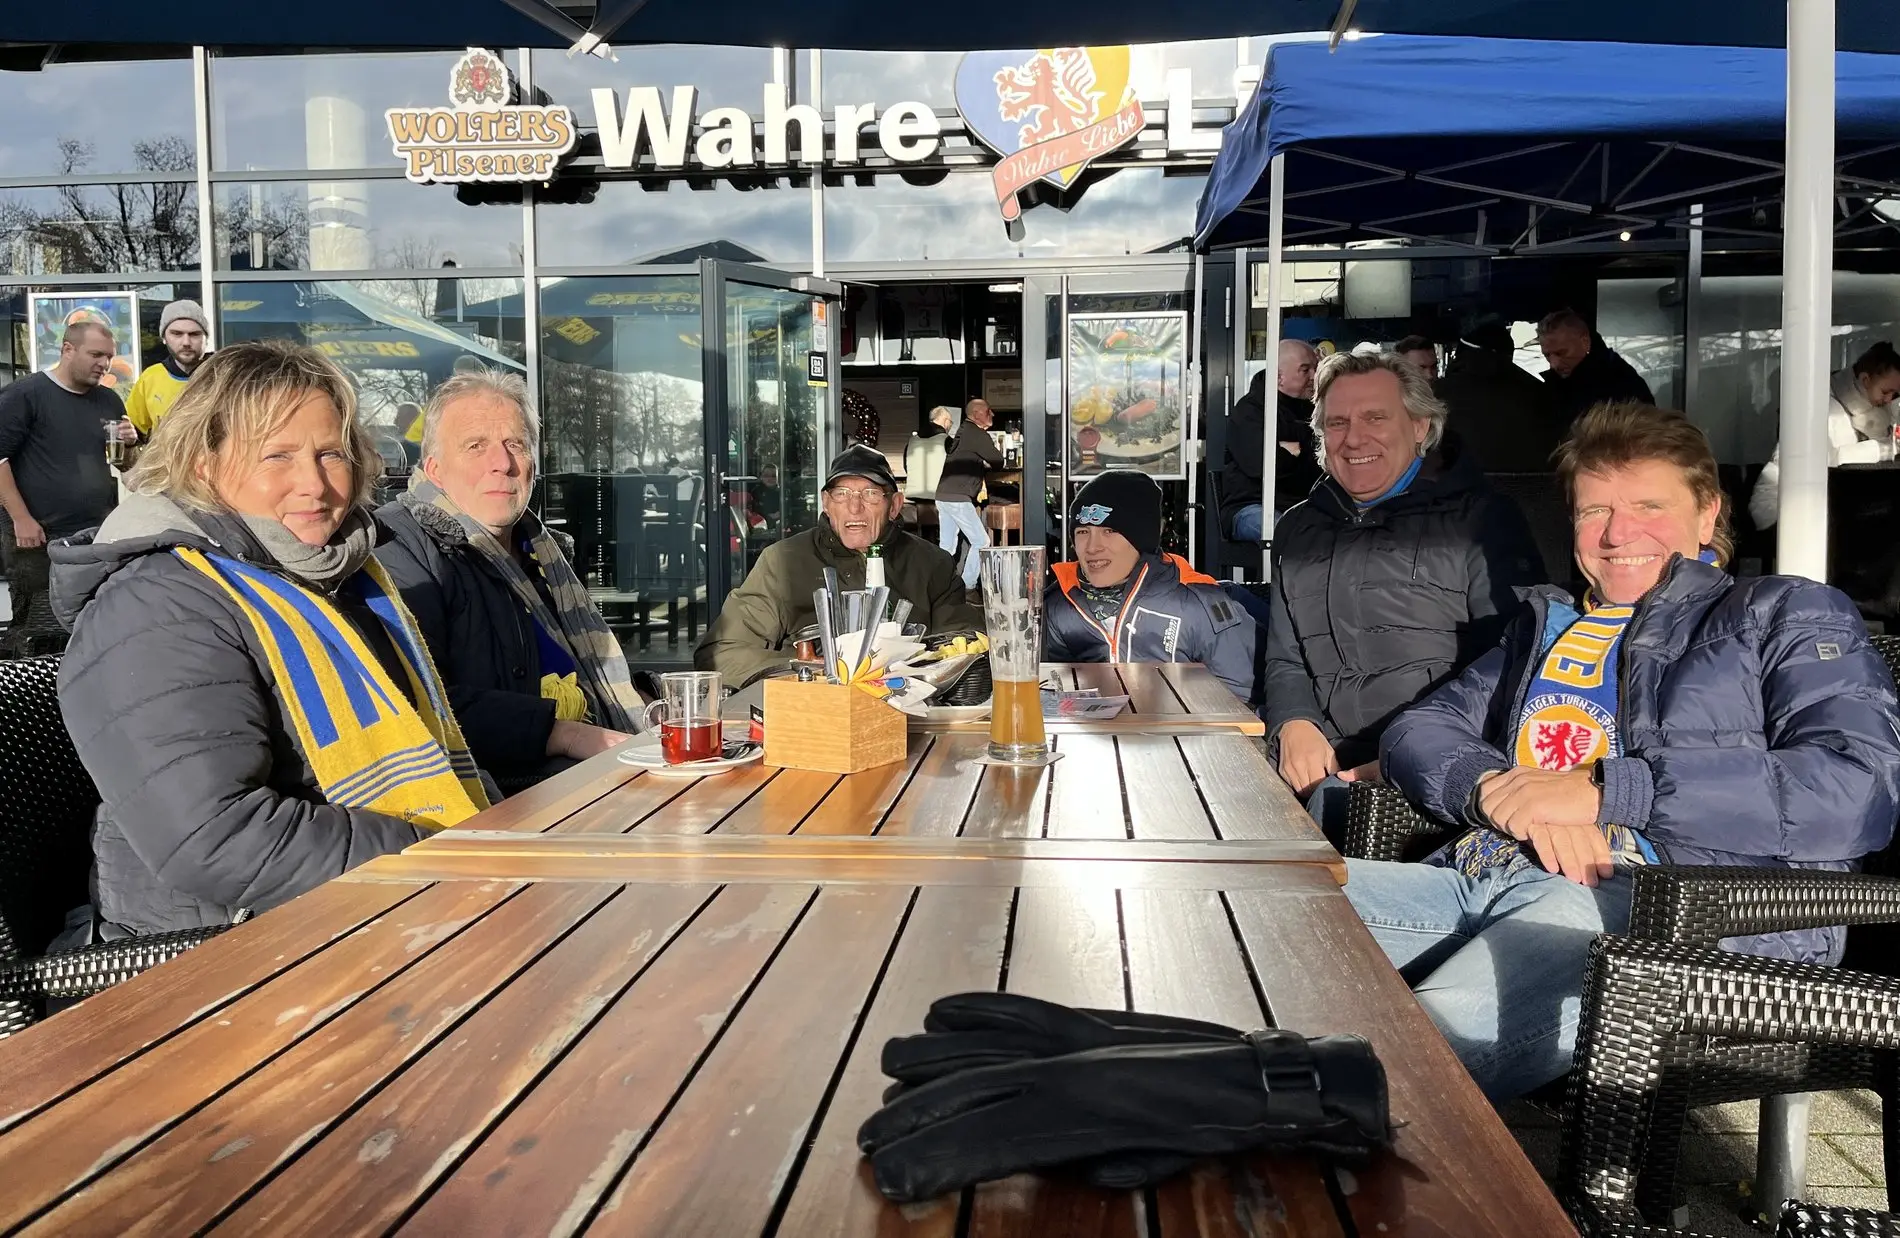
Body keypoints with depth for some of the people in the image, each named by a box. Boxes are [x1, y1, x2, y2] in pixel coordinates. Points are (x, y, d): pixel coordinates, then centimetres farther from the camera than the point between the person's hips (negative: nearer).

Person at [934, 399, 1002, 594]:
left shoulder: (963, 432, 18)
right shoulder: (978, 435, -10)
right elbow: (998, 461, -5)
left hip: (944, 495, 10)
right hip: (958, 498, -10)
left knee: (946, 547, 12)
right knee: (981, 542, -4)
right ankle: (967, 587, -4)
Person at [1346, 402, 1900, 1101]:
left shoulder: (1786, 615, 15)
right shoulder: (1549, 625, 30)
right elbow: (1418, 730, 21)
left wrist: (1605, 791, -10)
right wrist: (1494, 787, -5)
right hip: (1484, 877, 6)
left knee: (1439, 1028, -38)